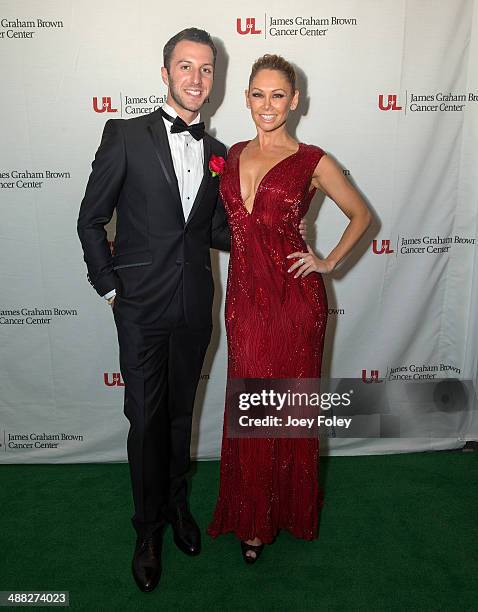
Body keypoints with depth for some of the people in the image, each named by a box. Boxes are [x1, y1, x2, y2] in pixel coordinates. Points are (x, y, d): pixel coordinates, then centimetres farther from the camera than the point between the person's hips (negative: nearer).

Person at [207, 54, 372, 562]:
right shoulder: (233, 154, 11)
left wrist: (330, 262, -2)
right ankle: (251, 515, 33)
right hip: (244, 296, 4)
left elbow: (360, 215, 8)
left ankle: (289, 510, 36)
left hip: (294, 297, -3)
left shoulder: (312, 161, -3)